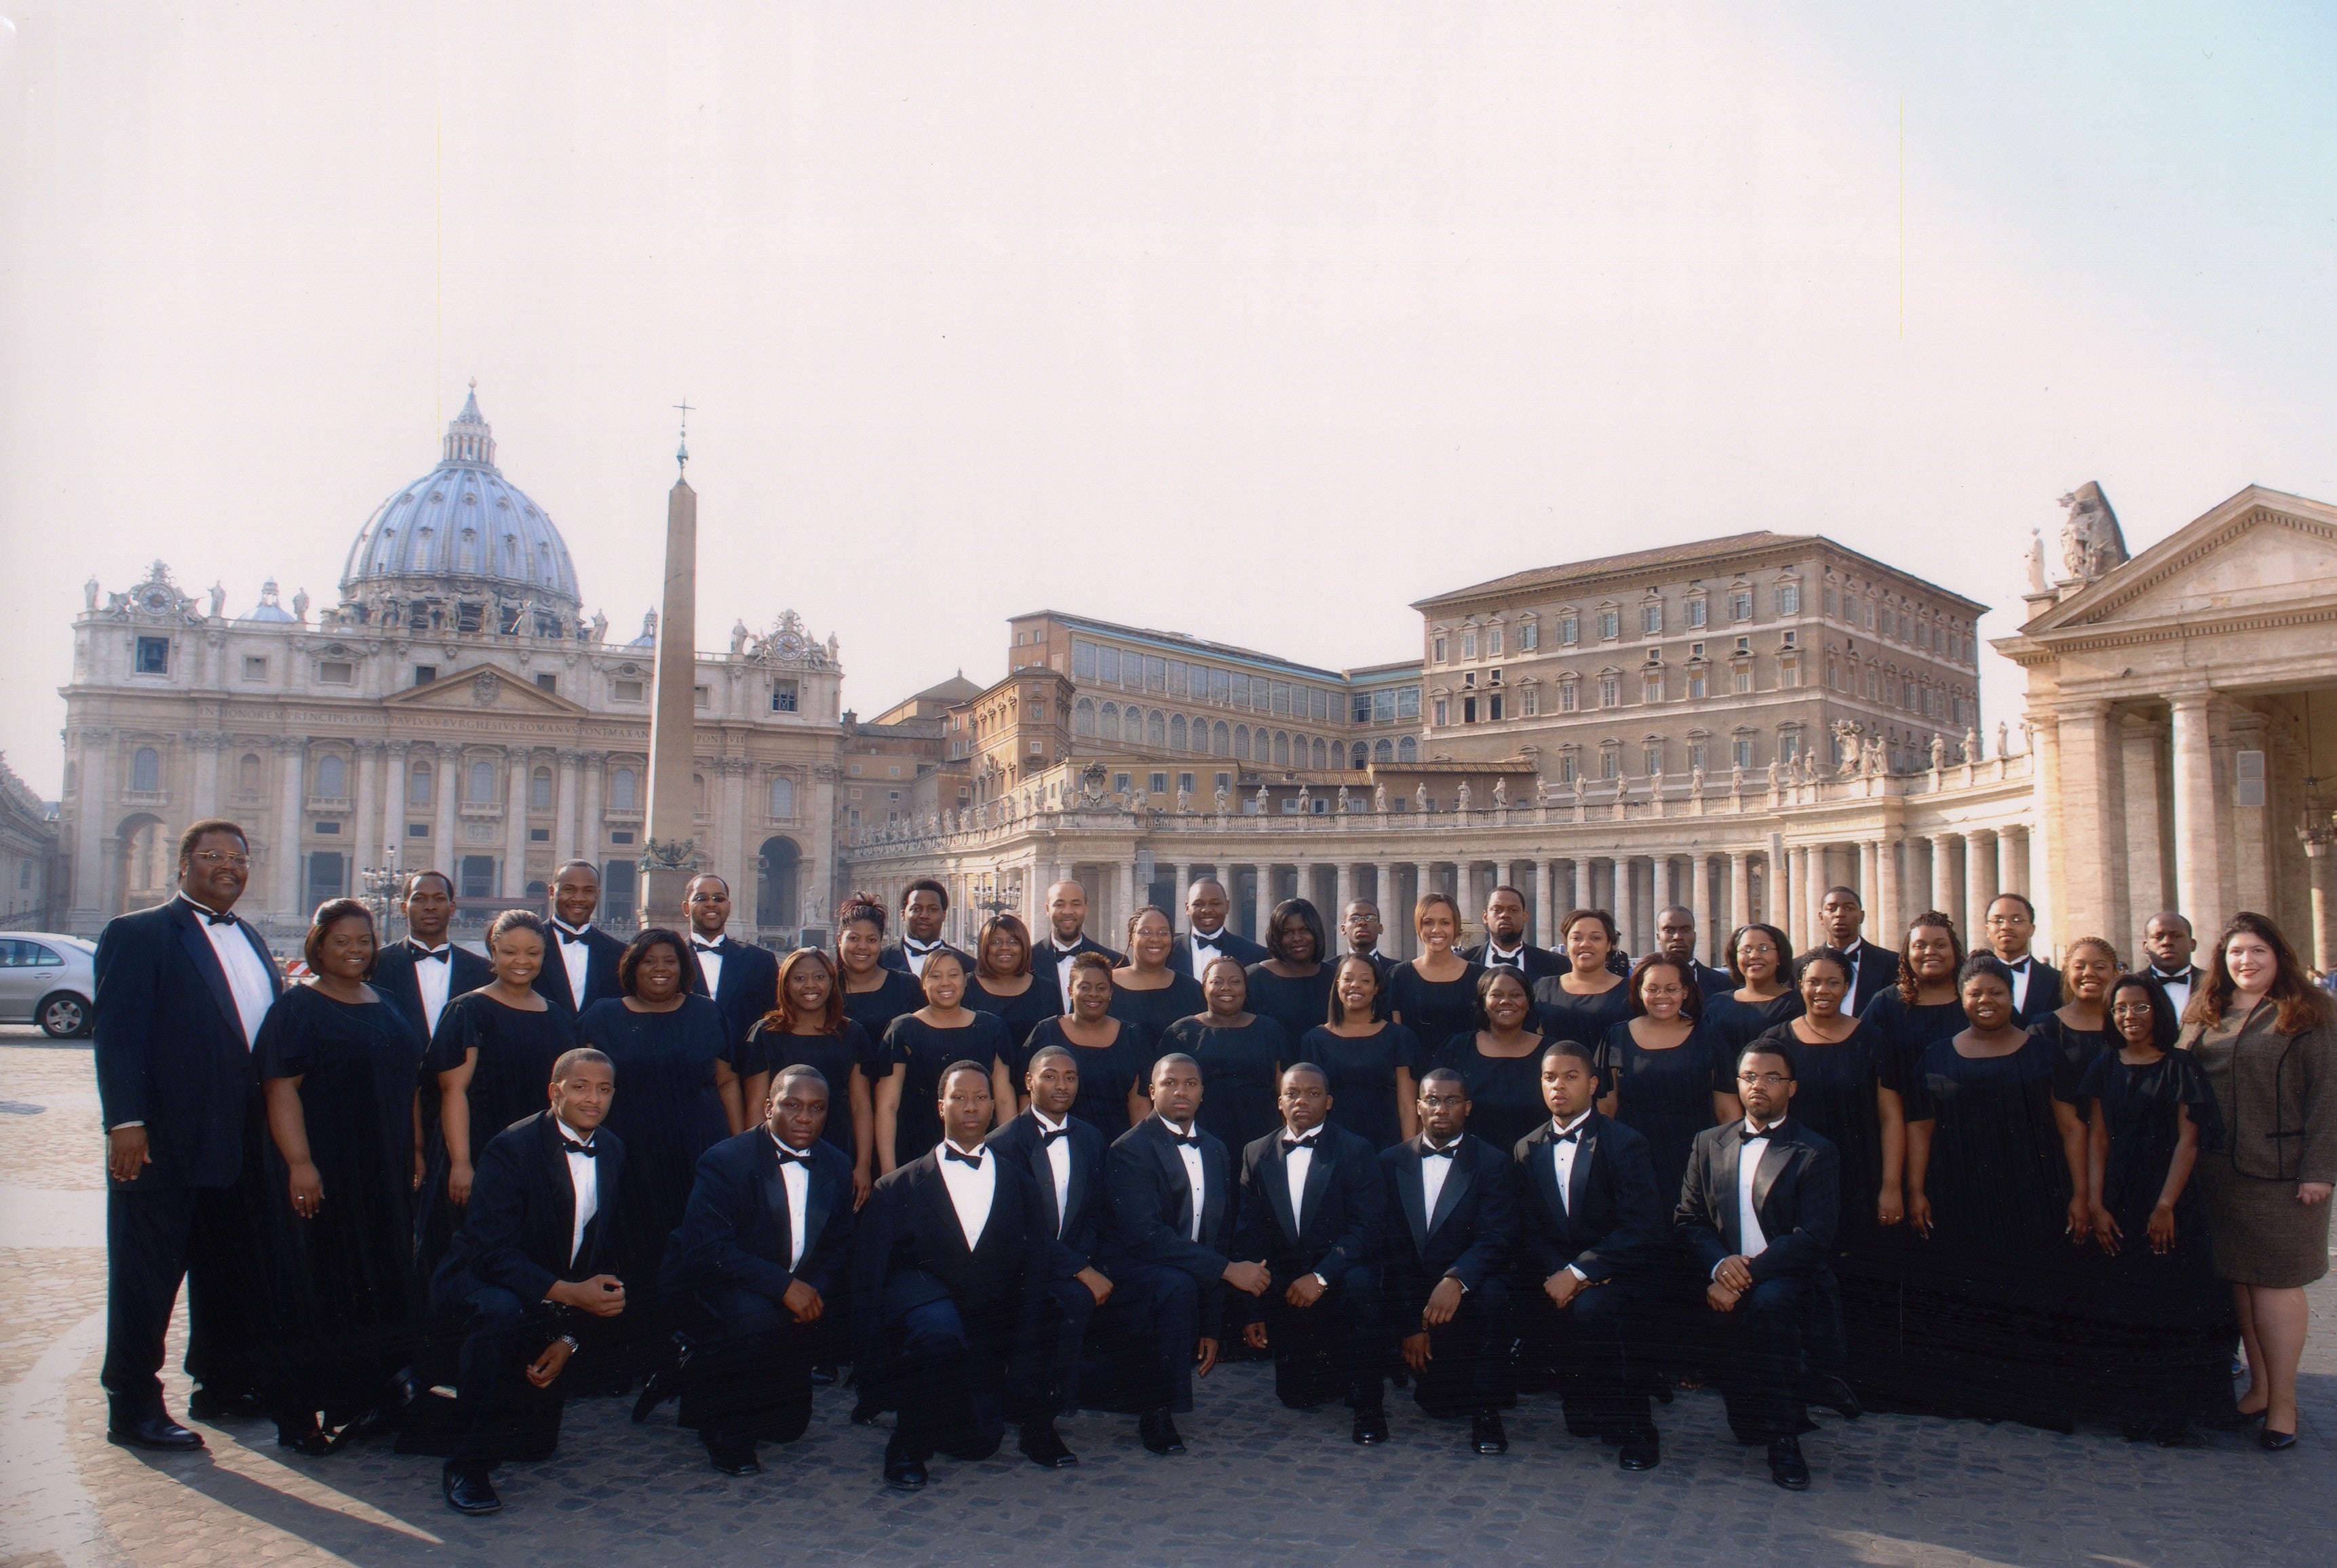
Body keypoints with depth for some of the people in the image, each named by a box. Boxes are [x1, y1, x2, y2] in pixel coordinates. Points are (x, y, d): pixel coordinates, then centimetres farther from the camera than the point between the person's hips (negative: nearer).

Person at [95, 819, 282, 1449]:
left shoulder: (250, 941, 16)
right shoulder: (138, 934, -6)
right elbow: (118, 1034, -13)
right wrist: (126, 1121, -20)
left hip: (241, 1145, 7)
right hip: (165, 1141, -7)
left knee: (231, 1273, 16)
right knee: (146, 1278, 3)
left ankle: (222, 1385, 29)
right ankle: (133, 1408, 14)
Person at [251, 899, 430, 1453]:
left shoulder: (389, 1009, 13)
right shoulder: (298, 1008, -6)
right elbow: (280, 1088, -14)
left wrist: (417, 1151, 10)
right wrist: (299, 1163, -23)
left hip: (384, 1175, 6)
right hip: (321, 1173, -6)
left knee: (375, 1287, 11)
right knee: (313, 1287, 1)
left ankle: (362, 1397, 23)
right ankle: (299, 1416, 10)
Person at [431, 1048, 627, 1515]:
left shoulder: (615, 1153, -2)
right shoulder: (511, 1148, -19)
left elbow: (606, 1249, 1)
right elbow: (493, 1250, -26)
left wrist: (570, 1339, -10)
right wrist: (570, 1293, -37)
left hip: (560, 1297, 6)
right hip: (479, 1282, -5)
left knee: (536, 1445, 4)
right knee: (503, 1312, -40)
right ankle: (466, 1467, -25)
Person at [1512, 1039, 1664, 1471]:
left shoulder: (1625, 1144, -5)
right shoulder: (1526, 1151, 10)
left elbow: (1642, 1228, -15)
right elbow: (1529, 1230, 5)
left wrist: (1579, 1272, -22)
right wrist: (1558, 1273, -16)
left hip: (1616, 1274, -4)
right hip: (1554, 1274, 5)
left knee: (1591, 1309, -35)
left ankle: (1635, 1430, -13)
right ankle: (1585, 1400, 12)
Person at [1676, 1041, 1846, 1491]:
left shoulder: (1815, 1153, 3)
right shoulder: (1709, 1143, 15)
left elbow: (1813, 1238, -9)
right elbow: (1687, 1218, 9)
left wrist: (1749, 1272, -20)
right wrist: (1720, 1265, -12)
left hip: (1788, 1278, -3)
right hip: (1724, 1279, 3)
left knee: (1768, 1303, -34)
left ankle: (1784, 1439, -21)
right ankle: (1750, 1420, 3)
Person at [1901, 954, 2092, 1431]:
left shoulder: (2043, 1054, 6)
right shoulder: (1937, 1057, 8)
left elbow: (2071, 1127, 3)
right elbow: (1919, 1128, 6)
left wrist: (2079, 1195, -4)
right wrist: (1915, 1192, -2)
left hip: (2033, 1203, -1)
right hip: (1959, 1205, 1)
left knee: (2034, 1302, 0)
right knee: (1962, 1303, 1)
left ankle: (2033, 1400, 10)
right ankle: (1965, 1395, 10)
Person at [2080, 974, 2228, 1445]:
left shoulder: (2180, 1066, -1)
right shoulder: (2105, 1067, 6)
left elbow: (2188, 1139, -7)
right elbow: (2097, 1138, 3)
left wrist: (2166, 1205, -14)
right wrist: (2095, 1204, -6)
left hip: (2171, 1200, -2)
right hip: (2118, 1203, 3)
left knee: (2171, 1305, 0)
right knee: (2122, 1308, 4)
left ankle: (2172, 1414, 7)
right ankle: (2132, 1409, 10)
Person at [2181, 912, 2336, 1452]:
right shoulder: (2201, 1017, 10)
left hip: (2279, 1174, -4)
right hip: (2216, 1174, 4)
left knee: (2275, 1282, -1)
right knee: (2237, 1280, 10)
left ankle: (2283, 1401, 8)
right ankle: (2258, 1387, 21)